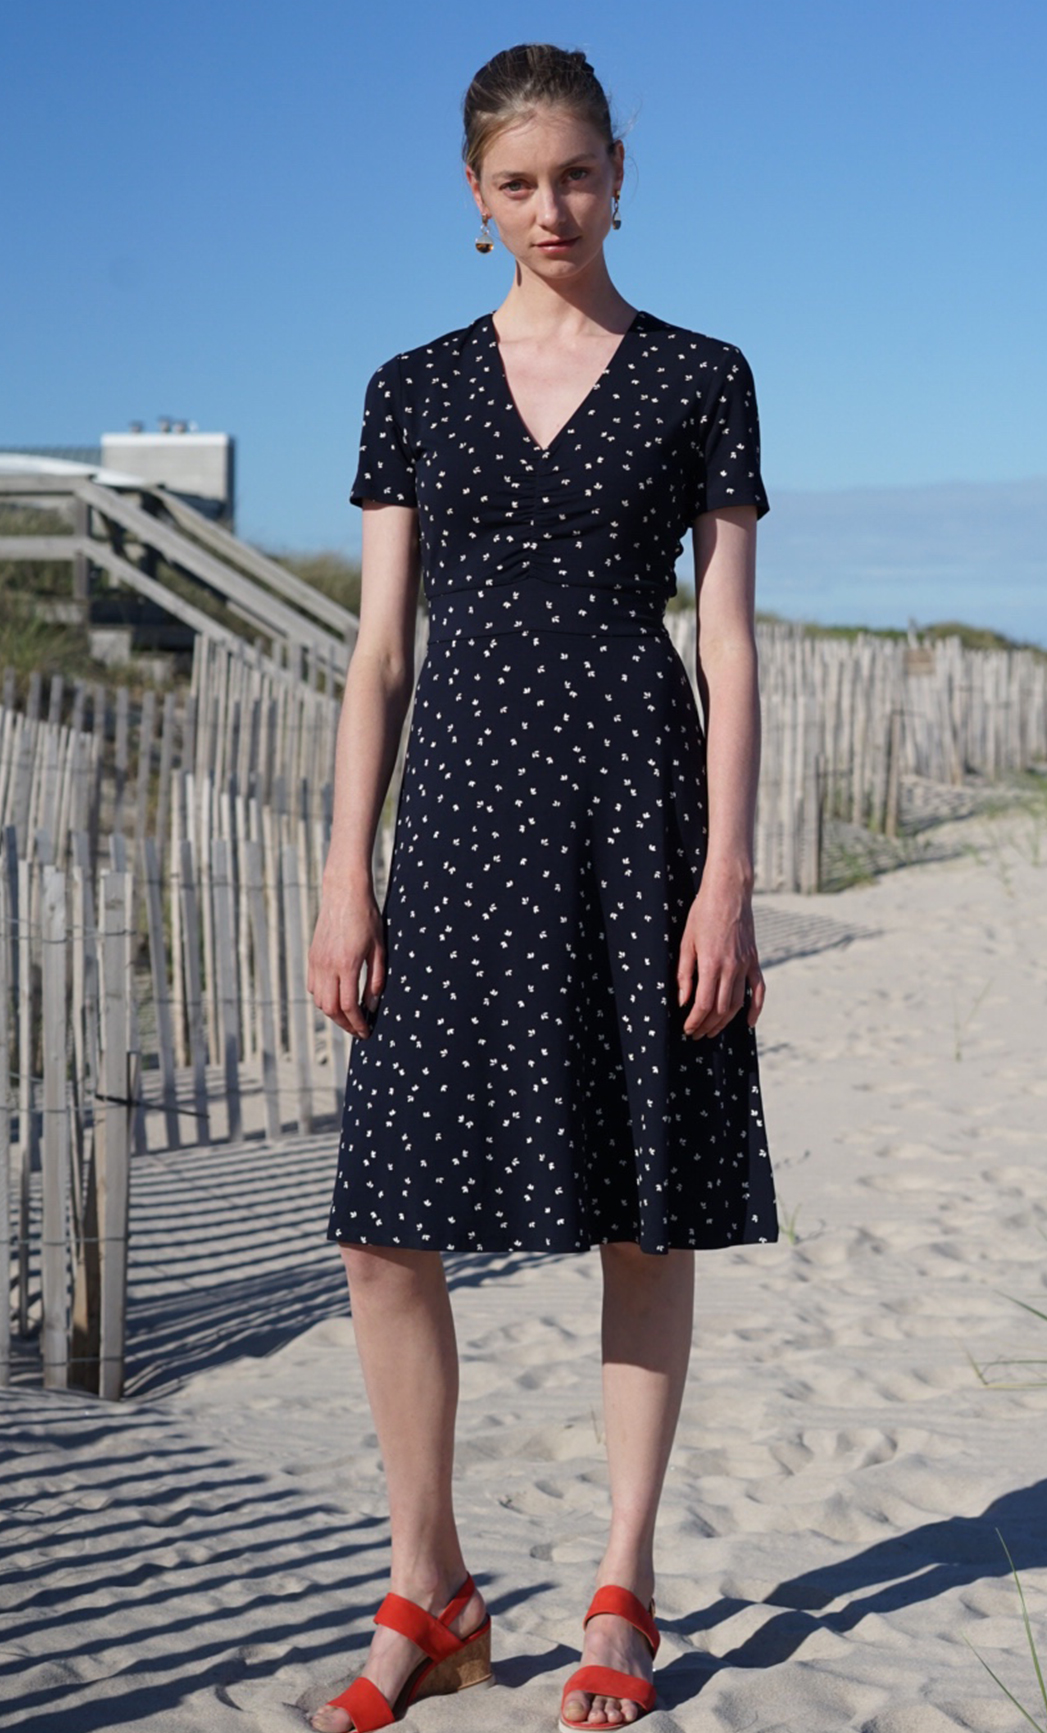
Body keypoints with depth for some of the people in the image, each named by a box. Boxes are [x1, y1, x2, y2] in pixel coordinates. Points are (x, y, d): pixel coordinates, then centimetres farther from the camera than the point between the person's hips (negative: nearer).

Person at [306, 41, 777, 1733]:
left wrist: (728, 872, -7)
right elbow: (380, 652, 9)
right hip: (465, 805, 2)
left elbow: (729, 644, 1)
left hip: (637, 802, -2)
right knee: (388, 1220, -3)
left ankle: (624, 1596, 16)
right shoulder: (416, 388, 11)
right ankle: (429, 1596, 13)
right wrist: (347, 875, 2)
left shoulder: (699, 380, 5)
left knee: (644, 1212, 3)